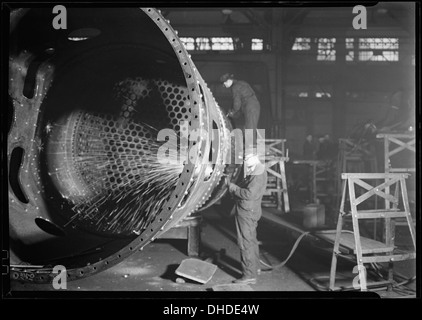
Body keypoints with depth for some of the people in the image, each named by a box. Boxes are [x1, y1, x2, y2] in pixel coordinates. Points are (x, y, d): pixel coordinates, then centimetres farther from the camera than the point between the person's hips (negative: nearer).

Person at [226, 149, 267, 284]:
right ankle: (254, 266, 40)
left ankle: (249, 275, -3)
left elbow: (249, 194, -30)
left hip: (247, 212, -11)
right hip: (249, 211, 11)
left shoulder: (257, 176, -22)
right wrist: (234, 185, 0)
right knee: (251, 240, 24)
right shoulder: (256, 171, 11)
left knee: (246, 243, -7)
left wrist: (233, 188, -20)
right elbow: (247, 187, 15)